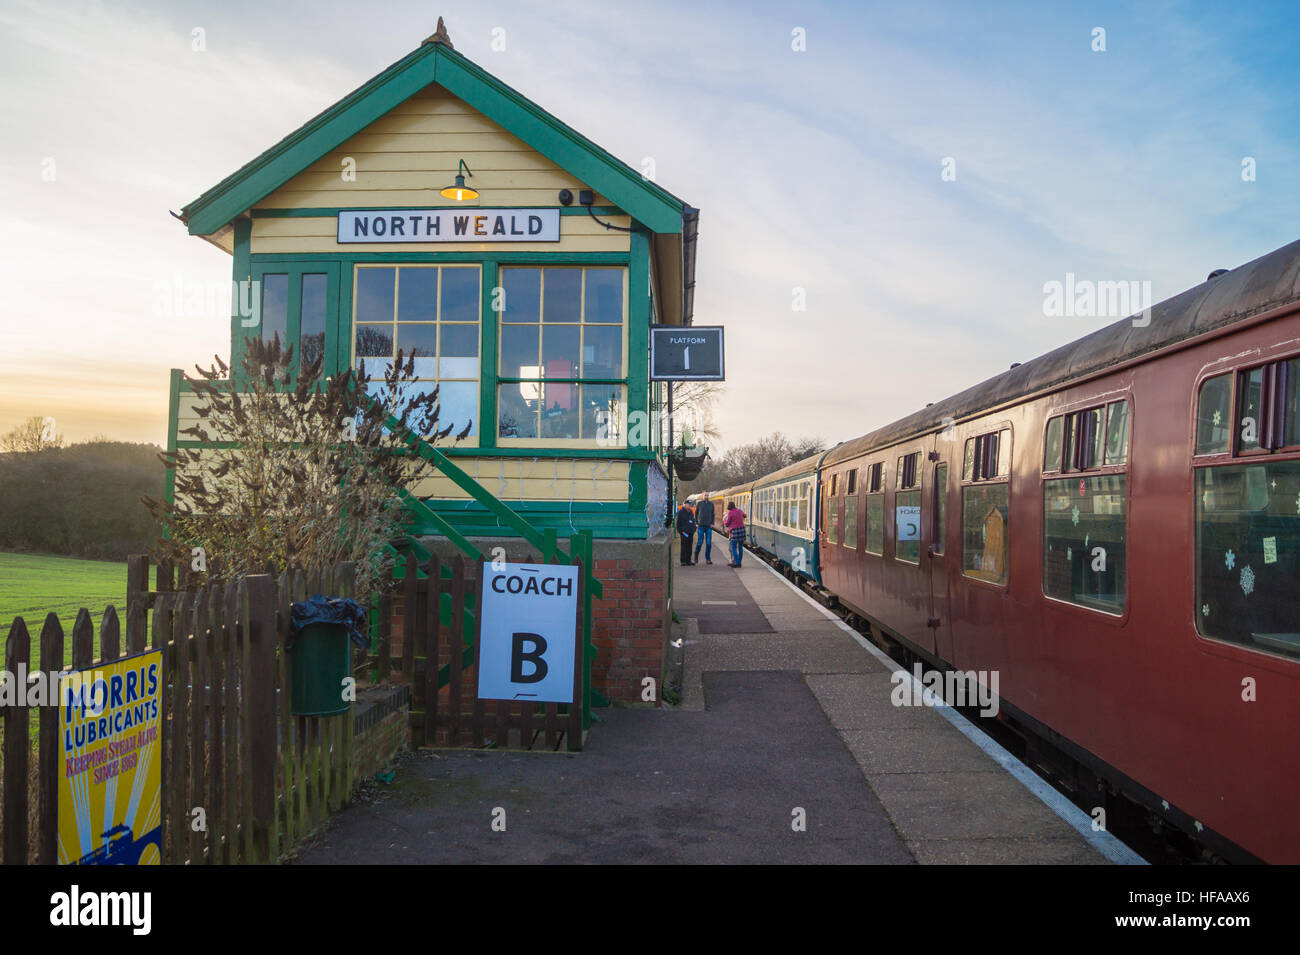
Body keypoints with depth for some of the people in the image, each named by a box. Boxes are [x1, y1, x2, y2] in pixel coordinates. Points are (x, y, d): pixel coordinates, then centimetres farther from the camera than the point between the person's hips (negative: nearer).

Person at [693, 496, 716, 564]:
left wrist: (712, 523, 1)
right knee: (700, 542, -4)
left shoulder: (711, 504, 5)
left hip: (709, 526, 2)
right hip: (701, 526, -2)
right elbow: (696, 513, 8)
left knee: (709, 543, -5)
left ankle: (708, 559, -1)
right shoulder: (699, 503, 1)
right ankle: (696, 554, 23)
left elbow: (712, 514, 13)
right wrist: (696, 523, 0)